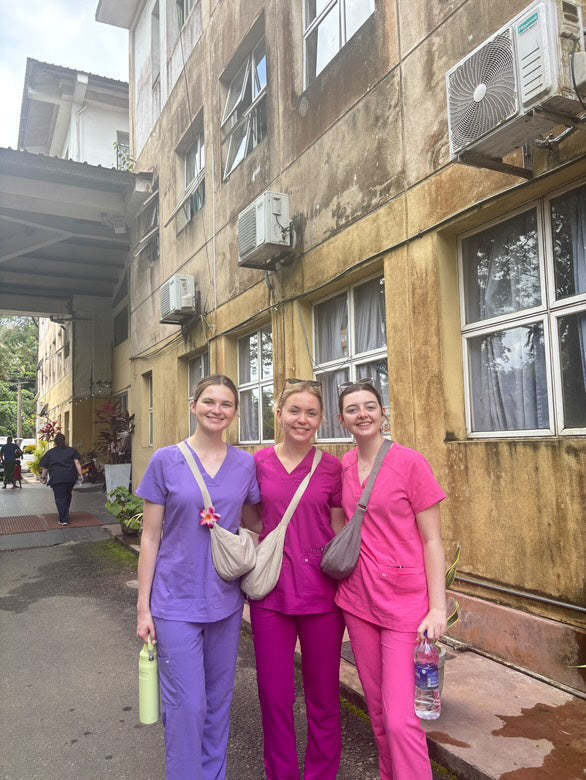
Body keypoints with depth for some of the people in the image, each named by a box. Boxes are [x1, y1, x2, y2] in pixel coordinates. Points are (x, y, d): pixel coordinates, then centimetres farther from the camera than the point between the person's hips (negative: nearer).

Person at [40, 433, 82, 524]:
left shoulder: (49, 453, 11)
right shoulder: (72, 450, 12)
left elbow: (44, 468, 12)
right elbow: (77, 463, 2)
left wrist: (44, 477, 25)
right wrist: (80, 474, 0)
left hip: (57, 478, -2)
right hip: (71, 477, 2)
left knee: (60, 498, 0)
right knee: (67, 496, 20)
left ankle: (63, 520, -3)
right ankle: (65, 515, 25)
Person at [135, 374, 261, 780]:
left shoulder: (246, 464, 0)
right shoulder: (166, 461, -6)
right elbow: (151, 536, -2)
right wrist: (143, 606, -2)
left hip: (226, 599, 3)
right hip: (177, 601, -2)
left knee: (219, 700, 16)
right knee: (187, 704, 2)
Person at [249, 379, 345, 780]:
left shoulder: (331, 467, -3)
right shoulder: (260, 462, 0)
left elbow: (340, 532, 3)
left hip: (321, 593, -1)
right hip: (270, 593, 1)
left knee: (323, 695, 14)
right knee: (275, 695, 13)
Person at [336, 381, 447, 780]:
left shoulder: (410, 462, -11)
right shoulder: (344, 466, 4)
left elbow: (431, 540, -9)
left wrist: (438, 608, -11)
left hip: (404, 602, -5)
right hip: (358, 599, 5)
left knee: (400, 718, -6)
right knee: (377, 707, 17)